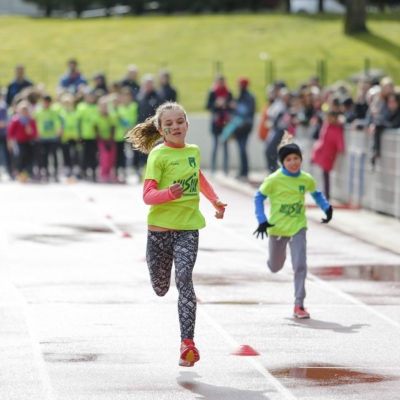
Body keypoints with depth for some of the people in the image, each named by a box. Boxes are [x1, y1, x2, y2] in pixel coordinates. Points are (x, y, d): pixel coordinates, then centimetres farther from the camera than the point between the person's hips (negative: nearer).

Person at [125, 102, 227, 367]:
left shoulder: (194, 151, 9)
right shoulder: (158, 155, -7)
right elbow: (148, 195, -15)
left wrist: (215, 201, 22)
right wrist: (169, 193, -33)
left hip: (188, 227, 2)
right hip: (161, 227, -2)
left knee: (184, 280, -17)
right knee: (160, 289, 10)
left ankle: (188, 343, -19)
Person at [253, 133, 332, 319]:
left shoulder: (306, 179, -3)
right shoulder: (274, 180, -13)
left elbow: (316, 193, 17)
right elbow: (259, 197, -3)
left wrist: (327, 208, 1)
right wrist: (262, 221, -13)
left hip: (298, 227, 1)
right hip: (277, 228, -1)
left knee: (300, 265, -13)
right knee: (275, 268, 14)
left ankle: (299, 305, -5)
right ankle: (279, 253, 53)